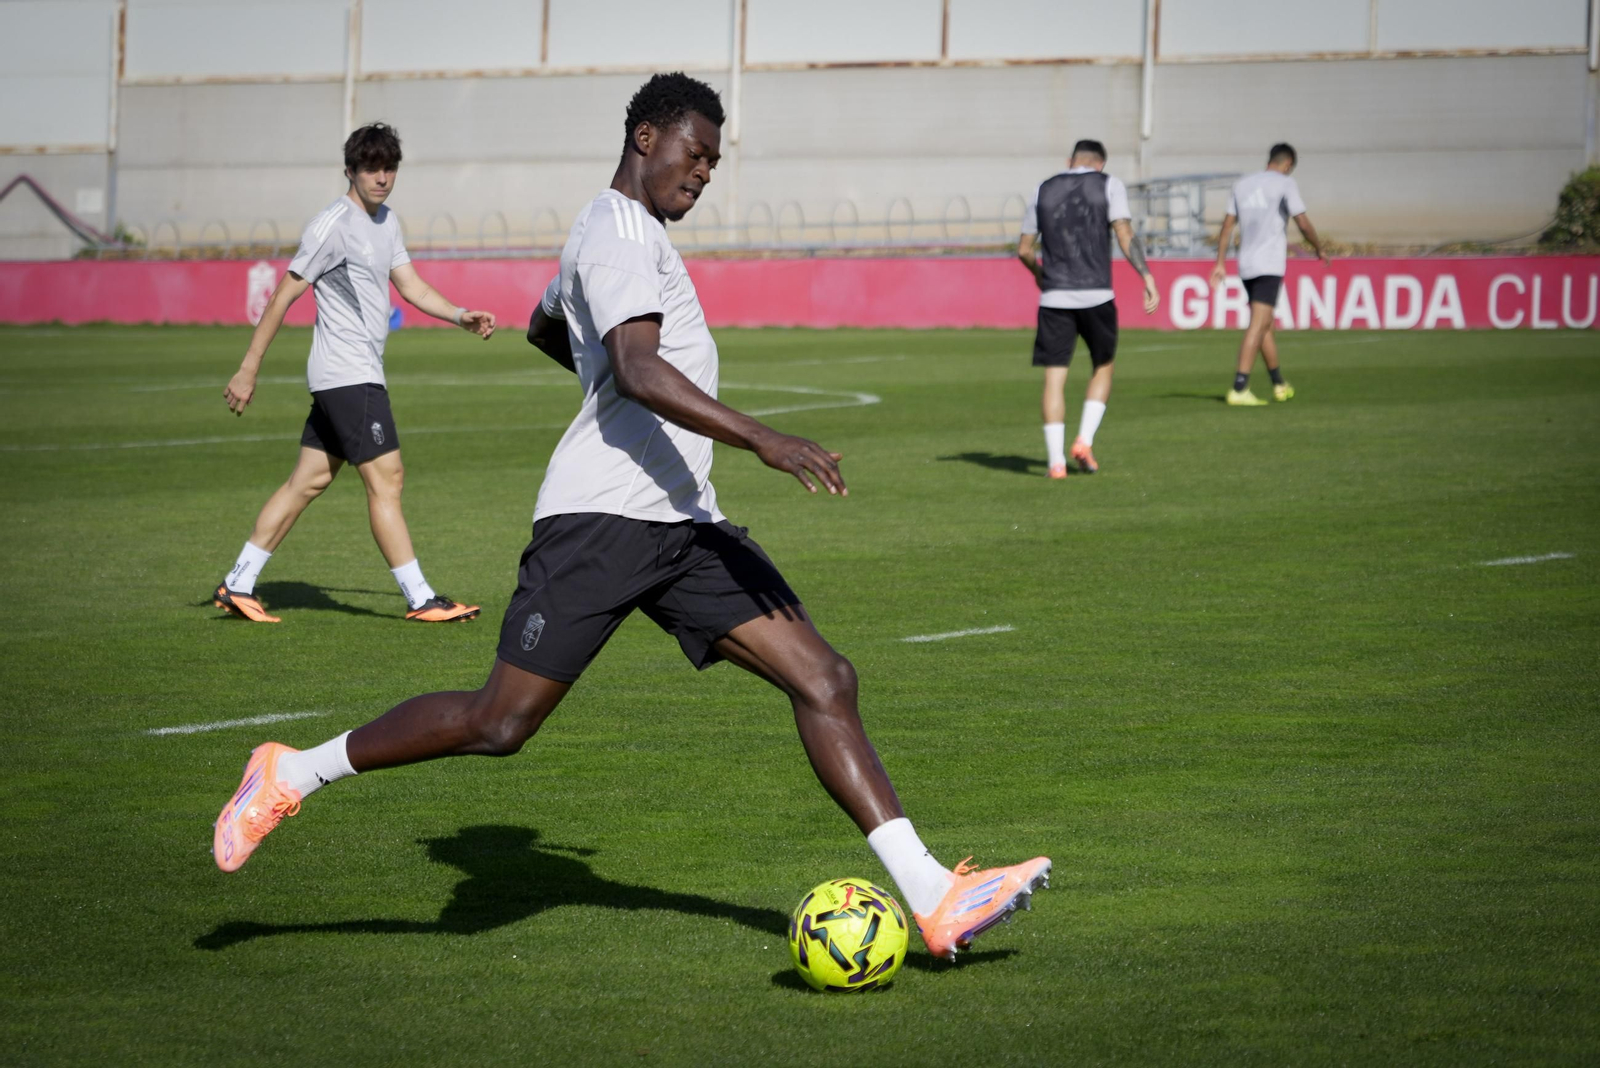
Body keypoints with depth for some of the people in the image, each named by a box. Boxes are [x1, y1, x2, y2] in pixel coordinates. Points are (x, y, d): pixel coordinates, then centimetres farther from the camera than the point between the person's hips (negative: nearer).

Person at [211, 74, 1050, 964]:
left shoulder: (631, 234, 25)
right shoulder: (619, 229, -7)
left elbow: (544, 329, 43)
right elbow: (639, 371, -23)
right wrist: (763, 440, -30)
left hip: (686, 524, 9)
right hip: (602, 515, -9)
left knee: (825, 680, -5)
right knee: (499, 724, -8)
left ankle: (934, 900, -11)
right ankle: (291, 775, 12)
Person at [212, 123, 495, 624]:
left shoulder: (387, 223, 15)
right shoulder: (333, 225, -12)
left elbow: (412, 287, 19)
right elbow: (283, 297, -11)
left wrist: (462, 316, 2)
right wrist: (248, 371, -12)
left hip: (360, 375, 9)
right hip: (348, 376, -9)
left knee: (308, 481, 10)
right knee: (386, 479, -8)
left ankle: (238, 585, 13)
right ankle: (420, 599, -6)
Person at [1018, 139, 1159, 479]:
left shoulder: (1043, 191, 12)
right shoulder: (1108, 185, 3)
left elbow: (1024, 249, 15)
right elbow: (1125, 235, -10)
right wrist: (1147, 277, -9)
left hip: (1054, 297, 2)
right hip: (1096, 296, -2)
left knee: (1054, 378, 3)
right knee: (1103, 368, 18)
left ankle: (1056, 461, -5)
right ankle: (1084, 441, 3)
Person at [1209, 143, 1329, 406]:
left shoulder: (1241, 185, 15)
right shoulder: (1285, 184, -2)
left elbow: (1227, 225, 14)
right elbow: (1303, 224, -7)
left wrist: (1220, 263, 15)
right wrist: (1320, 248, 8)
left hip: (1245, 266, 7)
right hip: (1270, 265, -6)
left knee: (1265, 324, 17)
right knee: (1259, 325, -11)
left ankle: (1280, 385, 28)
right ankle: (1239, 389, -20)